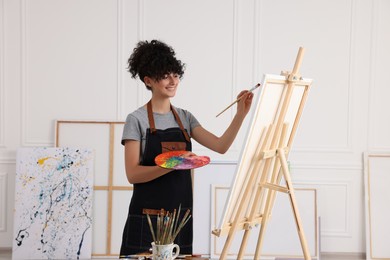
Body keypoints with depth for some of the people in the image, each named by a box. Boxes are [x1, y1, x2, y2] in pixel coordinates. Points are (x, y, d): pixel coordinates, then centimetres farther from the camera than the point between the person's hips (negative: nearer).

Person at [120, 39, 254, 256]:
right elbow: (132, 173, -12)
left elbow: (220, 145, 1)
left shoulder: (185, 118, 11)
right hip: (147, 217, -5)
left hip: (180, 216, 5)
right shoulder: (137, 120, -5)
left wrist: (241, 114, -12)